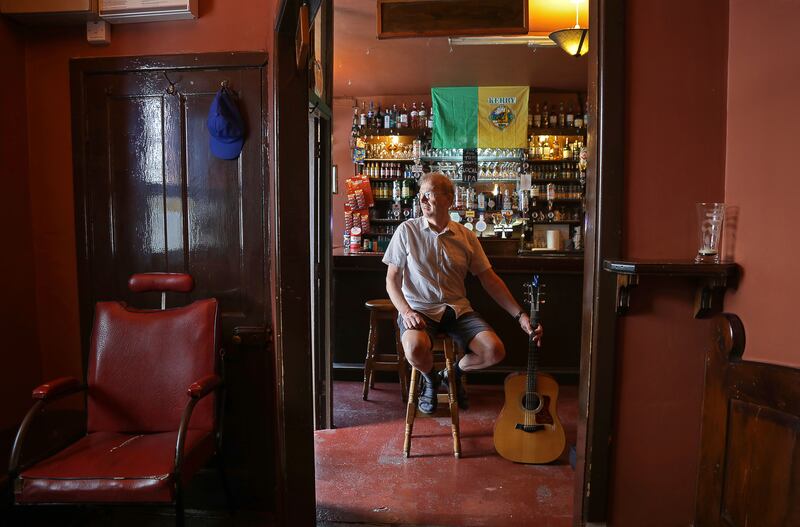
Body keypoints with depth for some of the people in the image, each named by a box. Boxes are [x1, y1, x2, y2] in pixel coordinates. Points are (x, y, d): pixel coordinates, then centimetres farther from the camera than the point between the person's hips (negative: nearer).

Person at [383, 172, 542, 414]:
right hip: (418, 309, -2)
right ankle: (430, 379, 6)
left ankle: (454, 373, 17)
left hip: (457, 309, 3)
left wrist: (520, 315, -1)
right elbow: (392, 278, 0)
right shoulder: (407, 230, -1)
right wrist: (406, 311, -17)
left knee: (495, 350, -18)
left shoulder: (466, 237, 5)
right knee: (415, 349, -34)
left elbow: (490, 279, 6)